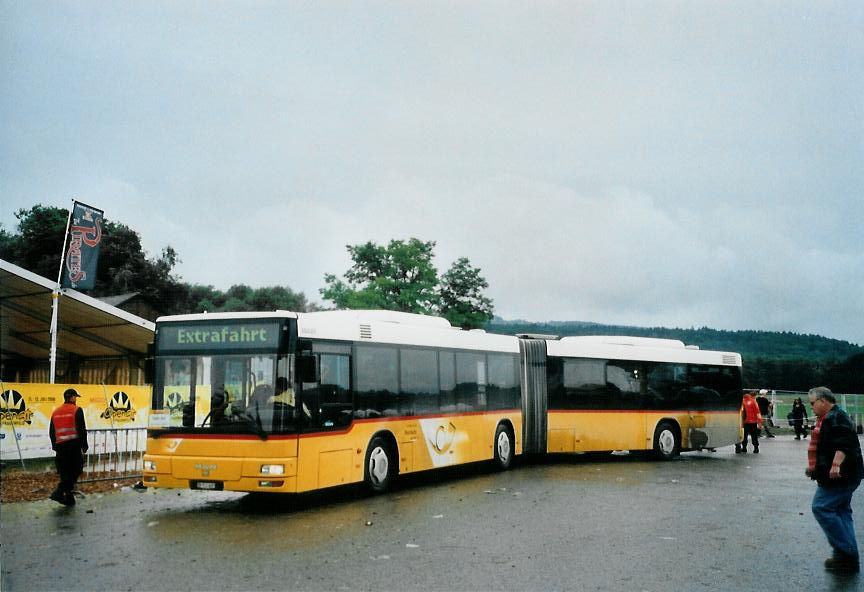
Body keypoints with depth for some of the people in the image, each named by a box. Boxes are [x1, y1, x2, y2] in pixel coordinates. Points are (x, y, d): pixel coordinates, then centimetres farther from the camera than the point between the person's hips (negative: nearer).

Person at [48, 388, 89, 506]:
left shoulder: (56, 412, 14)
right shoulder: (76, 410, -5)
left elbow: (51, 432, 19)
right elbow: (81, 429, -9)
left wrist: (55, 446, 28)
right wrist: (84, 445, -2)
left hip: (60, 445, 6)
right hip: (73, 444, -6)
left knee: (65, 471, 12)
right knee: (76, 470, -1)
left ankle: (69, 498, 13)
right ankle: (59, 492, -16)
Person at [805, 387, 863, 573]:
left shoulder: (837, 418, -16)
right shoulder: (829, 418, 18)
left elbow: (843, 445, -28)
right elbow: (826, 447, 29)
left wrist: (836, 465, -37)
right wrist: (814, 467, 31)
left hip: (839, 476, -11)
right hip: (841, 476, 11)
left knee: (821, 508, -11)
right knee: (842, 511, 11)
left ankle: (846, 551, -8)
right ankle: (848, 557, 14)